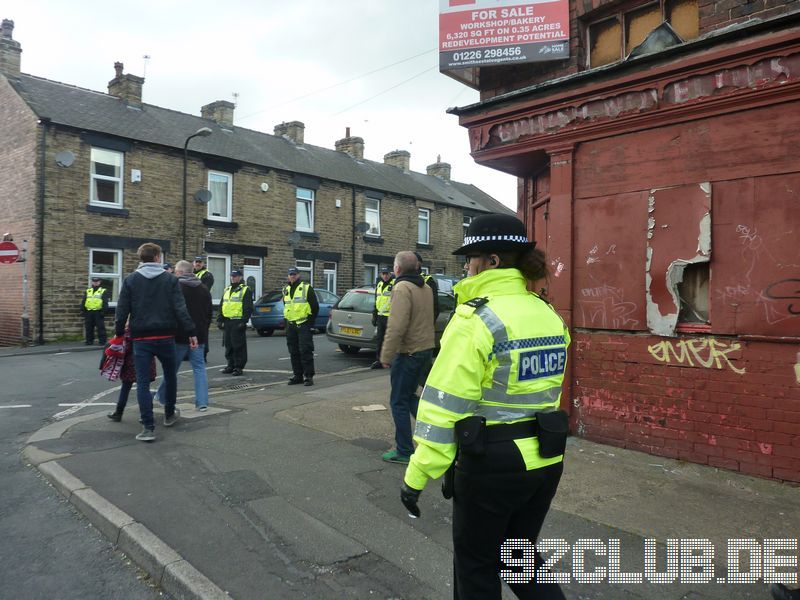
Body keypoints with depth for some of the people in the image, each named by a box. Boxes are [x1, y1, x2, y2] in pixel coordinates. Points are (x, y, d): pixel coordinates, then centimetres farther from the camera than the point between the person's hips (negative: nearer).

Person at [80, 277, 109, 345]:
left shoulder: (103, 291, 5)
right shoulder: (87, 291, 18)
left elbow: (105, 302, -3)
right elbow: (83, 301, 18)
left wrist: (103, 311, -13)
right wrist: (82, 310, 7)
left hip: (98, 312, -5)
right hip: (88, 312, 5)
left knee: (100, 327, -5)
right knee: (88, 327, 8)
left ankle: (102, 341, -2)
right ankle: (89, 341, 16)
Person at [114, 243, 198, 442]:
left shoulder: (130, 280, 2)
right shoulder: (170, 279, -1)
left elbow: (122, 310, 0)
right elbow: (180, 308, -8)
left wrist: (119, 333, 11)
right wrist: (191, 332, -6)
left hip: (141, 338, 0)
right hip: (165, 337, 0)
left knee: (142, 382, 1)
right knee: (170, 375, 20)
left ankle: (148, 428, -4)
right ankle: (169, 414, 35)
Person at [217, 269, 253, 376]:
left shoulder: (245, 290, -3)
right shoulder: (227, 290, 19)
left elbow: (248, 308, -10)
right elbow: (221, 306, 22)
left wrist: (243, 321, -17)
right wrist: (220, 320, 13)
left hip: (238, 322, -7)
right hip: (227, 322, 7)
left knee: (239, 346, -4)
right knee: (228, 345, 10)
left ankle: (239, 367, 2)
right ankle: (231, 365, 20)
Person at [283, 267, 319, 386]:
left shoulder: (306, 288, -4)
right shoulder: (286, 290, 14)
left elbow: (315, 307, -4)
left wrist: (311, 323, -7)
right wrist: (287, 320, 14)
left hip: (304, 325, -6)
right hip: (291, 326, 6)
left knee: (305, 351, -8)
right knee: (293, 352, 10)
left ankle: (308, 376, -3)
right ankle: (297, 375, 18)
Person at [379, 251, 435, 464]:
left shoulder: (402, 288, -17)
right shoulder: (426, 288, 11)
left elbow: (396, 327, -24)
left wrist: (386, 356, -17)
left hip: (408, 352, -8)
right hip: (426, 348, 9)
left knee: (399, 402, 4)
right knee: (409, 395, 22)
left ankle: (404, 451, 12)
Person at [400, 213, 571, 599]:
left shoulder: (475, 320, -18)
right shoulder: (549, 315, 4)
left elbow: (444, 405, -19)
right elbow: (545, 389, 11)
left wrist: (416, 477, -12)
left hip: (492, 463, -7)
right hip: (545, 460, 7)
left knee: (476, 564, 16)